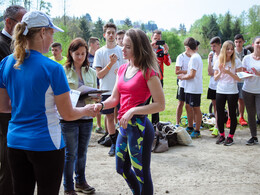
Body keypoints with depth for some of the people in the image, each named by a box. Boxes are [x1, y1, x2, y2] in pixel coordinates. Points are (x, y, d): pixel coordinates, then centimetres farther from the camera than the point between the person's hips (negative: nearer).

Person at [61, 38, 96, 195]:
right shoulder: (63, 71, -5)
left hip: (87, 117, 4)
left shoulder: (91, 72, 9)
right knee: (71, 153, 3)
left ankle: (81, 182, 32)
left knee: (82, 152, 16)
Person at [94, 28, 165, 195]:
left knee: (141, 174, 5)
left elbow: (160, 105, -16)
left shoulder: (148, 72, -13)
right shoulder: (122, 69, 9)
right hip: (124, 126, 8)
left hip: (139, 128, -8)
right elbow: (115, 99, 12)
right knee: (122, 168, 23)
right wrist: (101, 105, -8)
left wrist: (133, 110, -23)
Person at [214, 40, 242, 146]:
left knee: (232, 114, 4)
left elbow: (239, 78, -8)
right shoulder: (218, 61, 5)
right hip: (220, 91, 3)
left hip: (232, 92, -3)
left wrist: (228, 72, -20)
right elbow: (215, 78, 7)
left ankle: (230, 137, 14)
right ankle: (221, 135, 20)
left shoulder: (236, 61, -4)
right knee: (220, 114, 5)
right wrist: (220, 72, -13)